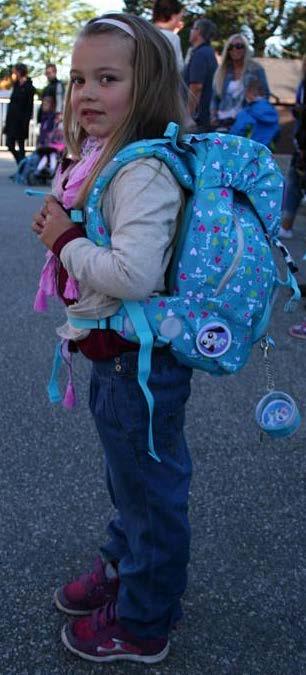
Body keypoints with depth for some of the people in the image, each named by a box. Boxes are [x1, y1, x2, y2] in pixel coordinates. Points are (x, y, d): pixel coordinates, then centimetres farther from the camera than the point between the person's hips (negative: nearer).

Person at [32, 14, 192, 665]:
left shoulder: (144, 171, -24)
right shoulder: (97, 158, 7)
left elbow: (133, 273, -35)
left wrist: (65, 241, -21)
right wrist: (59, 226, 0)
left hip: (140, 360, -9)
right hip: (113, 353, 9)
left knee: (149, 488, 9)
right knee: (127, 477, 27)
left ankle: (141, 623, 30)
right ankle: (122, 567, 50)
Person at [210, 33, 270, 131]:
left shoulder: (256, 70, 5)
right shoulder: (222, 71, 15)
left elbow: (264, 95, 4)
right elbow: (215, 98, 17)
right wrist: (213, 115, 2)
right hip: (223, 121, 3)